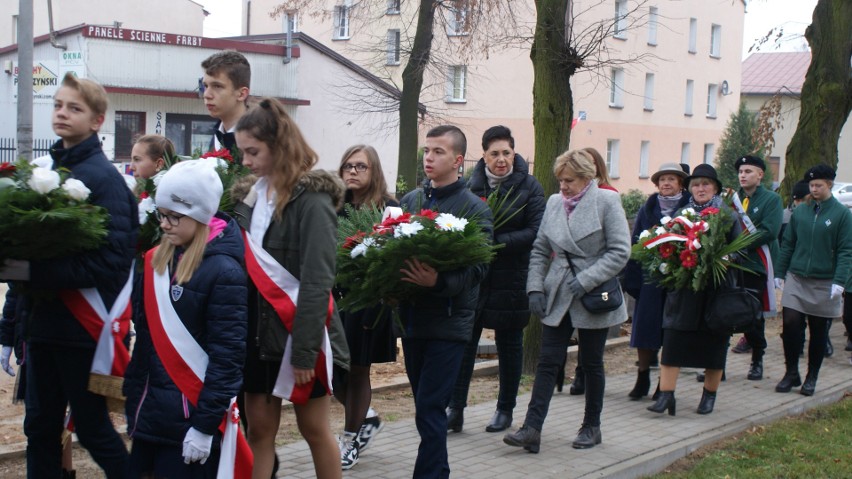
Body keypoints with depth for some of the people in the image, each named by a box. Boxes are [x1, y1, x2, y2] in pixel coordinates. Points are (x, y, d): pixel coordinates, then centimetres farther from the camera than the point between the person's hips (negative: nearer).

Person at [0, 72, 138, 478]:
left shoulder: (103, 178, -14)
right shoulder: (48, 169, 9)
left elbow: (114, 259, -22)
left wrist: (35, 272, -25)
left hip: (82, 326, -7)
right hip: (43, 322, 7)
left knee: (93, 428, 5)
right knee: (40, 426, 15)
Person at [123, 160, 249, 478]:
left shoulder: (223, 272, -14)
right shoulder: (155, 260, 7)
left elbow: (227, 354, -16)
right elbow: (145, 334, 13)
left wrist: (205, 424, -16)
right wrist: (132, 394, 11)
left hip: (191, 413, -6)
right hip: (151, 408, 6)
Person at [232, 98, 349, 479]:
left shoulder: (311, 198, -13)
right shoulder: (255, 194, 8)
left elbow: (317, 281, -19)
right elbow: (241, 262, 12)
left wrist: (304, 349, -21)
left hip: (297, 332, -6)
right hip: (259, 329, 6)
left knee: (313, 429, 7)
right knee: (258, 429, 8)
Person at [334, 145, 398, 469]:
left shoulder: (389, 208, -5)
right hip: (335, 297, 3)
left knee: (357, 370, 7)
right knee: (332, 369, 5)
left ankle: (351, 437, 24)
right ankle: (367, 418, 31)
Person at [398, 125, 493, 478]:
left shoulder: (474, 208, -4)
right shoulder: (410, 200, 11)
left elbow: (478, 268, -12)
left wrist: (439, 282, -29)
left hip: (449, 320, -5)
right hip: (412, 316, 5)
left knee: (429, 409, -8)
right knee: (426, 406, 14)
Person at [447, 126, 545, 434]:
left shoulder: (529, 186, -2)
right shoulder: (471, 184, 3)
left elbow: (535, 232, -10)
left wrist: (496, 242, -19)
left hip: (511, 278, -1)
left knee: (509, 344, 9)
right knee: (464, 340, -2)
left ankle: (505, 409, 22)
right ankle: (455, 409, 3)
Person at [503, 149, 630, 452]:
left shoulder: (606, 201, -7)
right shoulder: (554, 203, 6)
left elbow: (620, 251, -11)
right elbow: (540, 250, 11)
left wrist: (586, 280, -17)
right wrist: (535, 287, -1)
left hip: (594, 298, -3)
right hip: (558, 297, 4)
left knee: (592, 364, 9)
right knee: (548, 361, -2)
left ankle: (592, 427, 23)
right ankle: (532, 428, -4)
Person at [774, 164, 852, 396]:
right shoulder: (799, 211, 6)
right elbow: (787, 245, 10)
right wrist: (779, 274, 6)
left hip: (824, 283, -2)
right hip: (796, 279, 2)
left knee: (818, 331, 7)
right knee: (790, 323, -9)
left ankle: (811, 378, 19)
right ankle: (791, 373, 5)